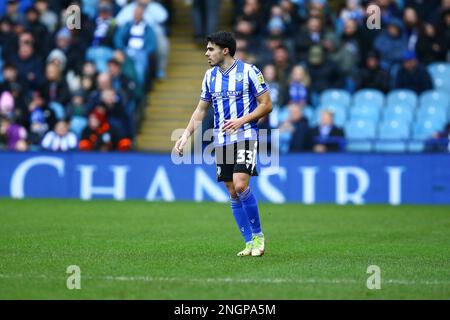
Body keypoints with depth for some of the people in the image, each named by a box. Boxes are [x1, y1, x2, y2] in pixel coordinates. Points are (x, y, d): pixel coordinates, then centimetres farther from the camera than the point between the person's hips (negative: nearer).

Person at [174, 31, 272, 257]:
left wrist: (242, 120, -16)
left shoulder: (248, 71, -6)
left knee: (240, 186, -20)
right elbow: (201, 110, 19)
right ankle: (249, 243, 9)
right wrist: (185, 135, 8)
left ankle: (258, 235, -5)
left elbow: (266, 105, -4)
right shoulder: (210, 76, 12)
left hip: (245, 137, -6)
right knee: (233, 194, 3)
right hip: (221, 141, 6)